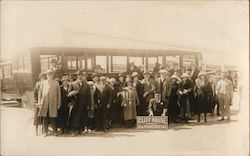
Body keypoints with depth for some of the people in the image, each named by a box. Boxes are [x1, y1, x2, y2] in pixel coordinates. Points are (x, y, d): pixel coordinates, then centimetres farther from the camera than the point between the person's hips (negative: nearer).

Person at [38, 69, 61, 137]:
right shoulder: (43, 83, 14)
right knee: (45, 117, 1)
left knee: (53, 117, -2)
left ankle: (55, 131, 7)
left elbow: (59, 94, 9)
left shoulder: (56, 83, 11)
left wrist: (59, 104, 4)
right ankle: (46, 131, 10)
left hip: (53, 103, -1)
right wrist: (39, 102, 3)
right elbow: (40, 92, 12)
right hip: (44, 103, 1)